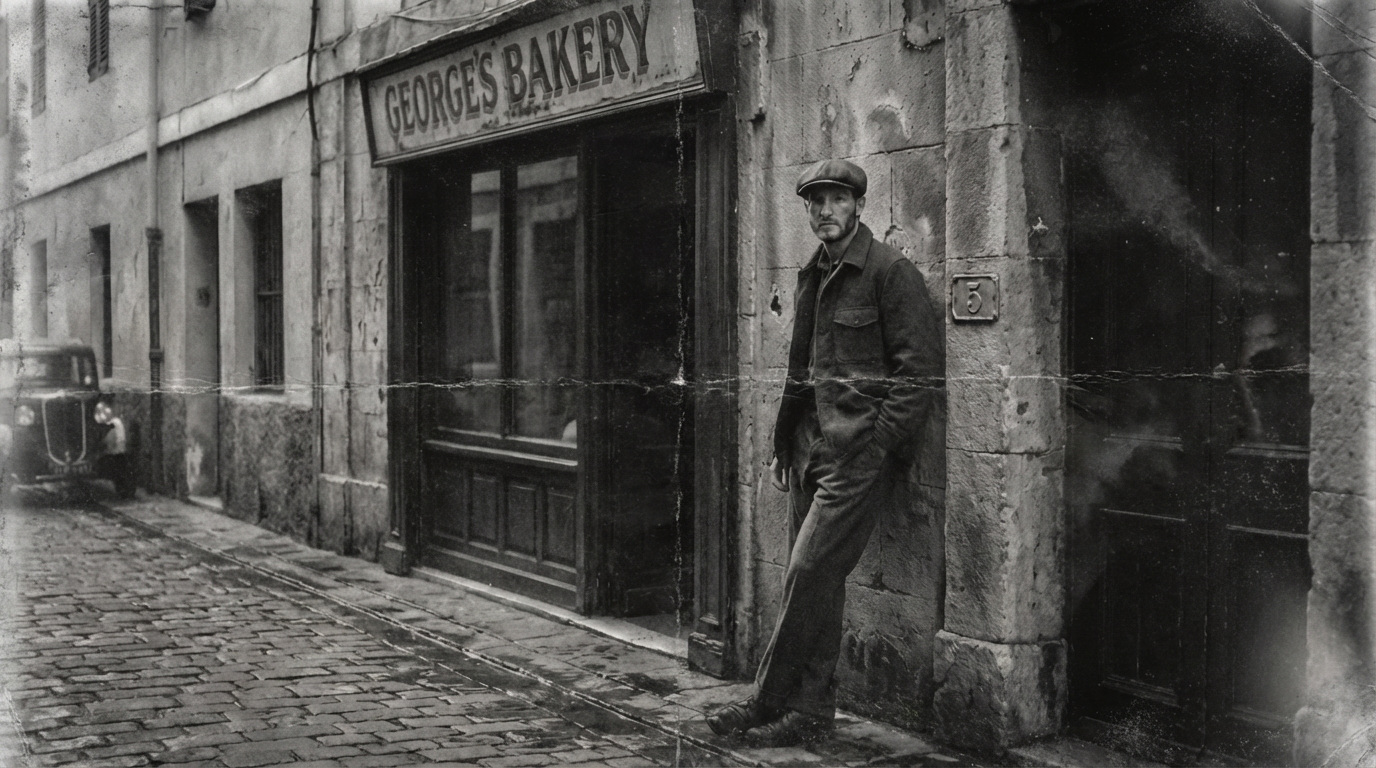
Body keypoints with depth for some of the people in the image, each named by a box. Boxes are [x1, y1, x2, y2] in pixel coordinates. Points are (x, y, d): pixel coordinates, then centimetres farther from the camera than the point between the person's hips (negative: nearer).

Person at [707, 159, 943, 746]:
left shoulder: (891, 272, -7)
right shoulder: (811, 277, 17)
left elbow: (921, 369, -12)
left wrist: (877, 445, -16)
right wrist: (784, 443, 18)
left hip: (861, 453, -8)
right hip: (813, 449, 8)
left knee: (809, 572, -11)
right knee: (816, 582, 9)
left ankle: (767, 704, -2)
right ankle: (811, 711, 16)